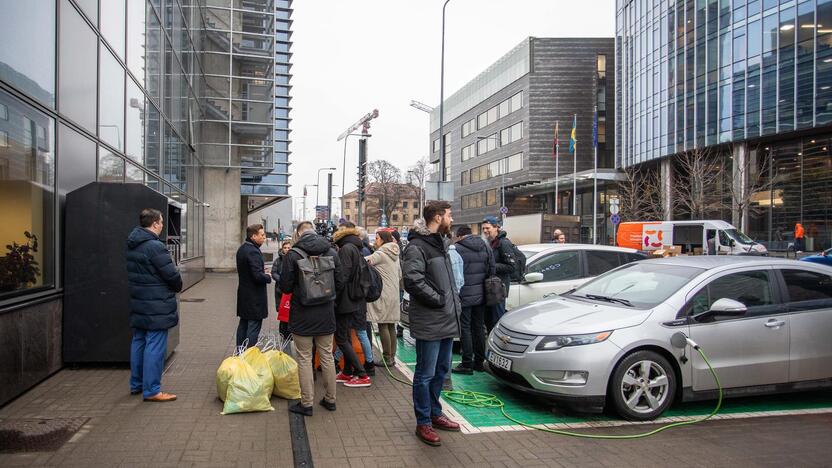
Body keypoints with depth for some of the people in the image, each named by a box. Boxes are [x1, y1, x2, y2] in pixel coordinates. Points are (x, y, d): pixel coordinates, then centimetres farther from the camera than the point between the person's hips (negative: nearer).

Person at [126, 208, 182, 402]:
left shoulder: (131, 245, 9)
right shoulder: (155, 247, -20)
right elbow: (172, 275, -19)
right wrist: (177, 287, 3)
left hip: (137, 304, 10)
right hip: (156, 306, -9)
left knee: (138, 342, 17)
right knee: (155, 346, -4)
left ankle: (136, 384, 28)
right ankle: (151, 390, -1)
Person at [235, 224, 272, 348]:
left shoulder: (242, 249, 11)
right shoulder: (253, 251, -21)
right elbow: (258, 276, -27)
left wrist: (262, 269, 10)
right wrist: (268, 277, -8)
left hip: (243, 294, 10)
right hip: (254, 297, -10)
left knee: (243, 324, 17)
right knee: (254, 327, -4)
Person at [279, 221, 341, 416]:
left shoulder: (293, 254, -13)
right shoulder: (331, 252, -2)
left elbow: (285, 287, -11)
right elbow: (339, 283, 2)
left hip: (302, 314, -4)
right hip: (326, 314, 4)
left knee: (304, 359, 6)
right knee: (327, 356, 15)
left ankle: (306, 403, 12)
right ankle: (330, 399, 25)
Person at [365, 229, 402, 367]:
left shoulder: (381, 254, -10)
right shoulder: (394, 255, 15)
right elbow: (400, 275, 20)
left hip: (384, 294, -8)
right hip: (394, 294, 8)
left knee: (383, 325, -3)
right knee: (391, 326, 11)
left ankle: (387, 358, 0)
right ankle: (392, 357, 16)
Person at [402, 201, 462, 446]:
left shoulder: (440, 243, 15)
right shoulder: (416, 247, -15)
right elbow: (413, 281, -25)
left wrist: (454, 301, 12)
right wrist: (439, 300, -18)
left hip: (447, 320, 9)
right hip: (429, 323, -9)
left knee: (441, 370, 19)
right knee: (425, 374, 1)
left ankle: (435, 413, 34)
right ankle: (423, 423, 14)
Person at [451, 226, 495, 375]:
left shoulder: (457, 249, -11)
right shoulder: (485, 247, 8)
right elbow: (492, 269, 9)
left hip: (465, 296, -6)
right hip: (481, 296, 6)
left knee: (465, 329, 0)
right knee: (479, 328, 14)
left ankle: (467, 364, 3)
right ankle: (479, 362, 21)